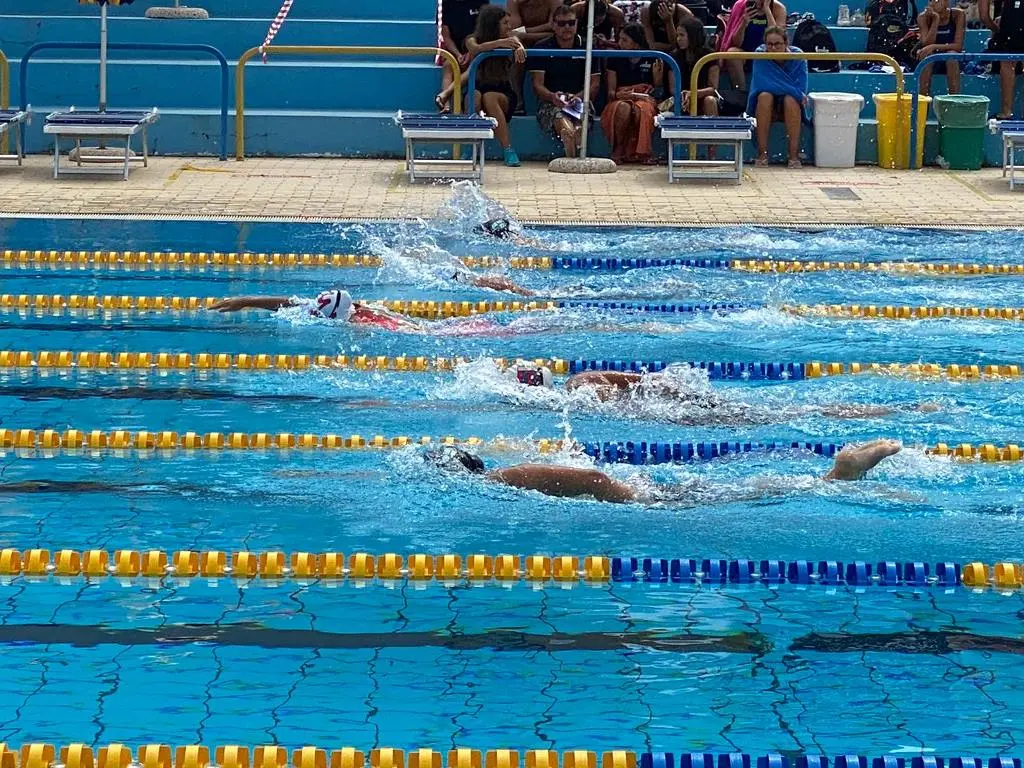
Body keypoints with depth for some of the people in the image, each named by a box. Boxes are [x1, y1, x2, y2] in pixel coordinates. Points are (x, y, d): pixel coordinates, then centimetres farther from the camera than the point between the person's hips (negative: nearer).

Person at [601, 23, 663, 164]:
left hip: (644, 99, -1)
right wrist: (618, 95, -17)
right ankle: (618, 149, -23)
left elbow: (658, 87, 10)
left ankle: (642, 152, -25)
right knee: (624, 108, -39)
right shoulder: (615, 60, 10)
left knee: (641, 110, -40)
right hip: (621, 99, 1)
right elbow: (610, 91, 7)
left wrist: (657, 73, -10)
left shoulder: (651, 59, 8)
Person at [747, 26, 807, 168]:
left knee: (790, 99, -32)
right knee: (765, 96, -31)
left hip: (791, 108, 0)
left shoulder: (797, 56, -11)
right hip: (766, 108, 0)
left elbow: (801, 91, -16)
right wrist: (792, 90, -24)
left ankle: (794, 154, -32)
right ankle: (762, 153, -31)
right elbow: (762, 86, -23)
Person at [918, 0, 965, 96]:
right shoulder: (924, 17, -9)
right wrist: (936, 19, -25)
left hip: (952, 63, -1)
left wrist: (934, 47, -30)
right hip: (931, 64, 1)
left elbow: (958, 46, -18)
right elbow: (926, 45, -21)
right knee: (926, 55, -30)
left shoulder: (958, 14, -12)